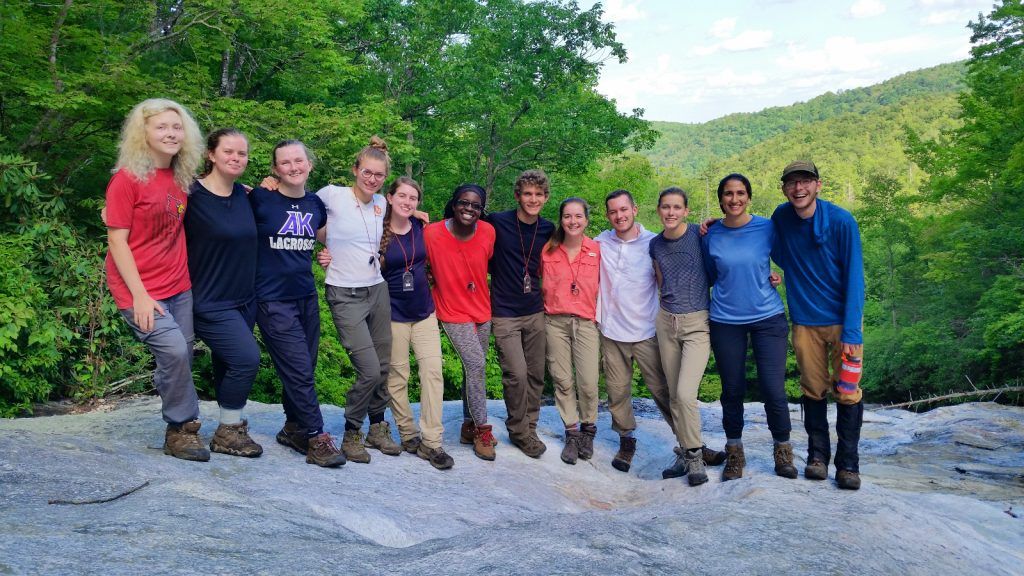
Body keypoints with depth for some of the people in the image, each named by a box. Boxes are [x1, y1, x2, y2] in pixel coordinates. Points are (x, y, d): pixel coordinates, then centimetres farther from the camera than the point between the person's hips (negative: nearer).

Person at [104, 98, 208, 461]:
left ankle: (180, 430, 20)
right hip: (140, 289, -6)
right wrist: (140, 295, -16)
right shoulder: (127, 179, -9)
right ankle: (184, 427, 2)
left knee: (180, 357, 5)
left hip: (179, 286, 6)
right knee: (175, 351, -17)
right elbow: (117, 241, -10)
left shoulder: (181, 179, 7)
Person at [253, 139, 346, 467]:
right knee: (300, 372, -7)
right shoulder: (259, 199, -8)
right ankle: (317, 438, 5)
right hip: (273, 300, -5)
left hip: (306, 296, 6)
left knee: (304, 371, 11)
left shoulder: (316, 204, 7)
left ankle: (293, 429, 29)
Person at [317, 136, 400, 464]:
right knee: (370, 370, -10)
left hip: (378, 290, 5)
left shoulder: (381, 203, 7)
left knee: (383, 367, 7)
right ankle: (351, 434, 12)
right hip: (345, 295, -5)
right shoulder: (333, 195, -8)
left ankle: (378, 429, 27)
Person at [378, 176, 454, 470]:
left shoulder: (420, 227, 2)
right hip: (393, 314, -3)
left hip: (424, 312, 4)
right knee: (397, 376, 5)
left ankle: (431, 442, 0)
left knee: (433, 371, -4)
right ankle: (408, 435, 20)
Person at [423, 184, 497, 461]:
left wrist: (486, 297, 13)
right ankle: (482, 429, 1)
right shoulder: (432, 234, -17)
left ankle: (469, 426, 29)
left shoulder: (488, 232, -8)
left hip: (483, 311, 4)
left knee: (474, 369, 14)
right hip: (453, 313, -4)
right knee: (476, 365, -15)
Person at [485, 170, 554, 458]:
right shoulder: (497, 222, -9)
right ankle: (518, 430, 12)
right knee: (517, 374, -9)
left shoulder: (548, 229, 4)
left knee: (536, 375, 8)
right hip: (505, 313, -4)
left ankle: (529, 428, 25)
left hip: (535, 312, 4)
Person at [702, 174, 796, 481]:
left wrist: (777, 275, 0)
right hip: (726, 321, 1)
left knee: (773, 389, -4)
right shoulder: (711, 237, 1)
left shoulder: (768, 228, -3)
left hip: (768, 317, -1)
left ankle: (782, 450, 19)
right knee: (732, 390, 8)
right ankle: (734, 452, 25)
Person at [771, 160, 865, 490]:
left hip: (841, 319, -3)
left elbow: (854, 278, -13)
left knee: (847, 393, 0)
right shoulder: (781, 217, -1)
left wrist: (851, 332, -18)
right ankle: (817, 454, 23)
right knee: (813, 391, 10)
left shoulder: (841, 222, -12)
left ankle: (848, 463, 11)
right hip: (804, 321, 3)